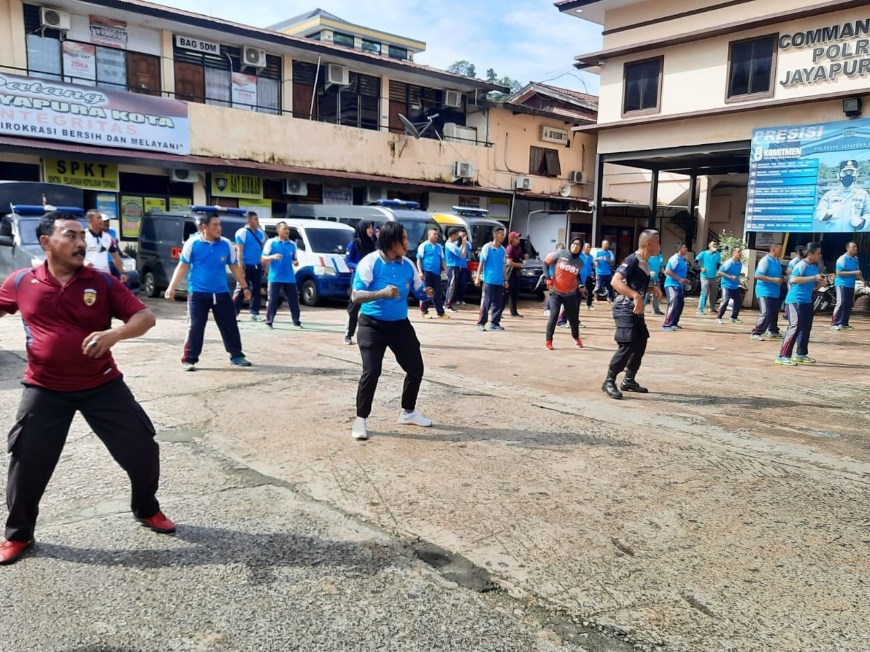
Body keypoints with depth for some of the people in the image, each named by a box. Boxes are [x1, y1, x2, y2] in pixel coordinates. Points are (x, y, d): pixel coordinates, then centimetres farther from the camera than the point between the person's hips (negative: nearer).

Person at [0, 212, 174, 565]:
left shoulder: (102, 282, -7)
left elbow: (145, 316, -10)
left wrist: (114, 334, -28)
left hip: (103, 385, 0)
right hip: (45, 390, 0)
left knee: (142, 448, 3)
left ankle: (146, 509, 30)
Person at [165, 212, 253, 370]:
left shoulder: (226, 244, 1)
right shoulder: (192, 244, -6)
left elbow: (235, 267, 11)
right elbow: (182, 267, -2)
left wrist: (245, 287, 13)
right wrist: (172, 287, -7)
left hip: (221, 293, 3)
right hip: (198, 294, -3)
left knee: (230, 326, 8)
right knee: (195, 328, -3)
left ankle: (236, 356, 21)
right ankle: (189, 359, 6)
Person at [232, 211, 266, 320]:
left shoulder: (261, 233, 13)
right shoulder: (242, 232, -6)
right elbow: (239, 251, -12)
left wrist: (263, 264, 16)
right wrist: (241, 265, -19)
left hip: (257, 266, 6)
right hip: (246, 265, -6)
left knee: (256, 289, 8)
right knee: (241, 290, -6)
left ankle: (254, 312, 15)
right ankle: (233, 312, -1)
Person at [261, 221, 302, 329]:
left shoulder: (292, 244, 12)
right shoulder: (271, 242, 0)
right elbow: (263, 260, -2)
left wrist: (296, 262, -2)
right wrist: (272, 257, -21)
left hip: (290, 278, 4)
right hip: (275, 278, -4)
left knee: (294, 300, 5)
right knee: (272, 300, -4)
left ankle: (296, 321, 14)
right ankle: (269, 321, 4)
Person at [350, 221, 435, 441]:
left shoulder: (408, 265, 0)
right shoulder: (370, 262, -16)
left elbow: (418, 291, 12)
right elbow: (356, 296, -20)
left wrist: (427, 293, -12)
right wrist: (382, 293, -36)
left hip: (400, 324, 6)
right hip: (372, 325, -6)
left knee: (416, 368, 11)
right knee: (371, 372, -12)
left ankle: (408, 412, 32)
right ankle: (360, 420, 6)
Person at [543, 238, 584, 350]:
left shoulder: (580, 263, 0)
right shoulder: (560, 254, -10)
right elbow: (546, 262, -2)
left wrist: (580, 285, -3)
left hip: (570, 294, 3)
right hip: (555, 292, -3)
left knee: (573, 317, 8)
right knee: (553, 316, -12)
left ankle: (576, 338, 35)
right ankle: (548, 340, 2)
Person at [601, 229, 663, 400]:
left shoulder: (645, 262, 13)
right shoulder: (632, 260, -16)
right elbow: (616, 281, -29)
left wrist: (653, 288, 10)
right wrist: (636, 296, -37)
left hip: (636, 310, 10)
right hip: (625, 309, -10)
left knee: (640, 343, 14)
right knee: (627, 346, -14)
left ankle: (629, 381, 25)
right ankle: (609, 382, -4)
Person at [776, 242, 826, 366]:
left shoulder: (815, 267, 12)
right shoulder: (802, 265, -13)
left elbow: (814, 287, 20)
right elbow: (793, 279, -29)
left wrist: (822, 282, -1)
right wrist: (813, 277, -25)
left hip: (807, 301, 9)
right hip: (795, 301, -9)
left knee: (806, 328, 14)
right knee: (795, 327, -14)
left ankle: (801, 354, 27)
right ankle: (783, 356, -13)